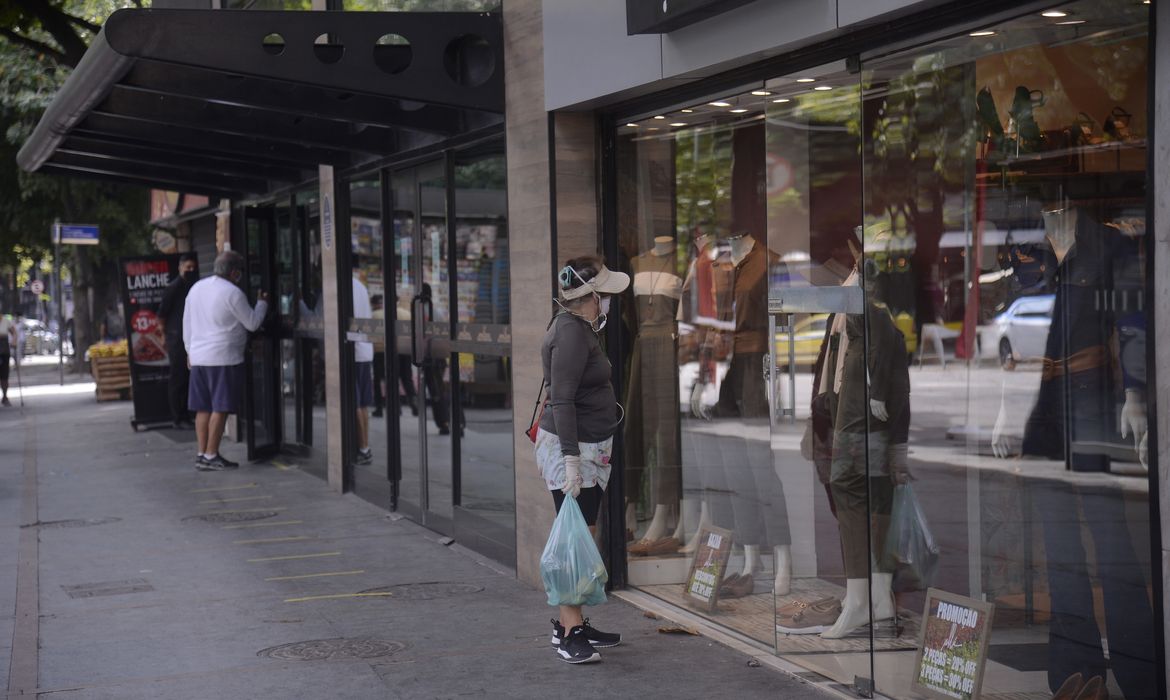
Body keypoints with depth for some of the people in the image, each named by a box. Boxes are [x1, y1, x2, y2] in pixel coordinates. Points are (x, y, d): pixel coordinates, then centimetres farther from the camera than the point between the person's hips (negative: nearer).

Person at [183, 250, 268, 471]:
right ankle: (211, 456, -5)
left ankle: (202, 454, 11)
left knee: (202, 407, 10)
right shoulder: (232, 293, -12)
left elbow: (187, 322, 17)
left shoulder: (196, 288, 11)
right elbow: (252, 323, -4)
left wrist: (190, 350, 26)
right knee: (220, 408, -4)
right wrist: (262, 303, 12)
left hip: (198, 356, 7)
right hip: (224, 357, -7)